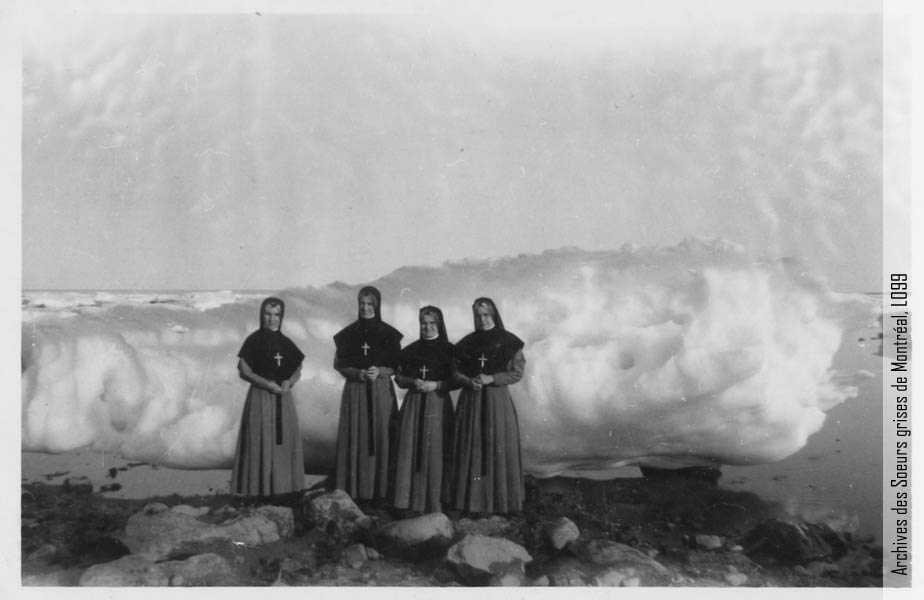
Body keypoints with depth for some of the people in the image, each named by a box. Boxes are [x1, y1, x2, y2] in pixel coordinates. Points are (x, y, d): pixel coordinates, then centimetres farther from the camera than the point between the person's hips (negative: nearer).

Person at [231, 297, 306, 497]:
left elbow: (297, 370, 13)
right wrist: (267, 384, -17)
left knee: (285, 441, 6)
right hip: (260, 398, -4)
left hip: (283, 399, 5)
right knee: (260, 442, -4)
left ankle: (283, 485, 16)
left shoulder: (286, 343, 9)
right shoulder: (253, 341, -4)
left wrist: (289, 382, -9)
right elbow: (244, 371, -6)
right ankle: (260, 488, 4)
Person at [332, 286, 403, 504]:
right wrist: (357, 373, -11)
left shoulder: (388, 333, 3)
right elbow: (339, 364, 6)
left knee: (380, 436, -3)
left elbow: (396, 365, 3)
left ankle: (379, 490, 3)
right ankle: (353, 490, 6)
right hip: (354, 391, 1)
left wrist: (379, 372, -15)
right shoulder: (348, 333, 7)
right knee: (354, 438, -1)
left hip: (381, 391, -1)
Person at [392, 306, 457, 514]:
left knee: (435, 451, -2)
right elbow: (399, 377, 12)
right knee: (410, 449, 0)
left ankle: (434, 502, 8)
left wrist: (435, 385, -14)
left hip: (438, 405, -2)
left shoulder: (448, 350, 1)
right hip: (413, 404, 2)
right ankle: (410, 500, 8)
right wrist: (414, 382, -7)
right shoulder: (410, 350, 9)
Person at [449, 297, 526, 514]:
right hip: (471, 400, 2)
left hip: (497, 400, -2)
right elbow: (456, 371, 10)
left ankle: (501, 502, 9)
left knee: (498, 448, -2)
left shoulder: (507, 341, 1)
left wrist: (491, 378, -14)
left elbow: (517, 372, -3)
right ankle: (472, 500, 11)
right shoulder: (466, 343, 9)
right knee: (471, 449, 2)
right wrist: (468, 381, -11)